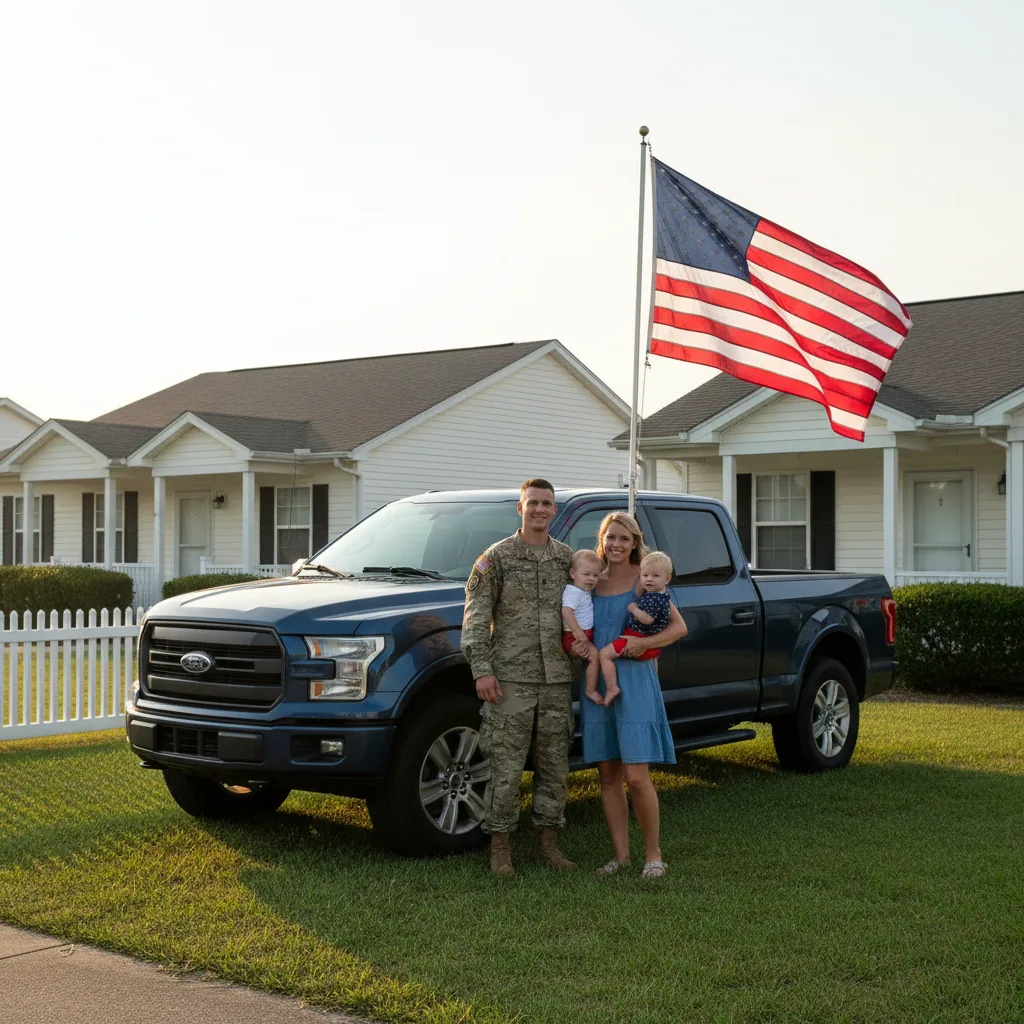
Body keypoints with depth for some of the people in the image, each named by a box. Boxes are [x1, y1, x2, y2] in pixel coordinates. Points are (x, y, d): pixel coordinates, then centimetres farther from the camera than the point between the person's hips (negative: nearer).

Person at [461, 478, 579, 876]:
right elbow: (476, 617, -3)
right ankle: (500, 847, 8)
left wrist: (584, 641, 2)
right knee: (506, 767, -3)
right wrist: (482, 670, -11)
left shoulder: (568, 558, 11)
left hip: (557, 679, 4)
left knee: (555, 765, 9)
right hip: (510, 679, -4)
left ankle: (549, 843, 20)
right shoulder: (497, 557, -1)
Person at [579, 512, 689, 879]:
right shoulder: (591, 581, 11)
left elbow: (679, 627, -3)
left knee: (636, 776, -9)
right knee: (608, 774, 6)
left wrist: (644, 643, -18)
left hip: (634, 680, -4)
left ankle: (653, 855, 4)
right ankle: (621, 853, 16)